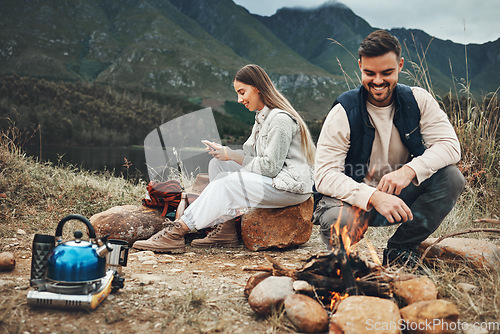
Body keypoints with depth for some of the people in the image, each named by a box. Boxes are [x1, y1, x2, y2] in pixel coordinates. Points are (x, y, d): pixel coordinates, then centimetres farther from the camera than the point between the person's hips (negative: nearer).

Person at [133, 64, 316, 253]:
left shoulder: (280, 119, -18)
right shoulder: (262, 116, 14)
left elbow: (270, 167, -20)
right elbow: (250, 152, 13)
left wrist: (233, 156, -13)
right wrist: (225, 151, -5)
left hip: (292, 187, -10)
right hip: (273, 178, 10)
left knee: (226, 183, -23)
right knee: (217, 165, 2)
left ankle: (177, 232, -17)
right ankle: (226, 230, -5)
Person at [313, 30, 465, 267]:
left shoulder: (418, 100, -4)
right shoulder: (343, 113, -15)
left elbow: (449, 145, -11)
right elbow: (325, 175, -20)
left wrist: (410, 170, -31)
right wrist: (373, 197, -36)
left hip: (400, 196, 4)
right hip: (353, 197, -4)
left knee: (451, 178, -19)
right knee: (338, 221, -37)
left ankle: (399, 249, -4)